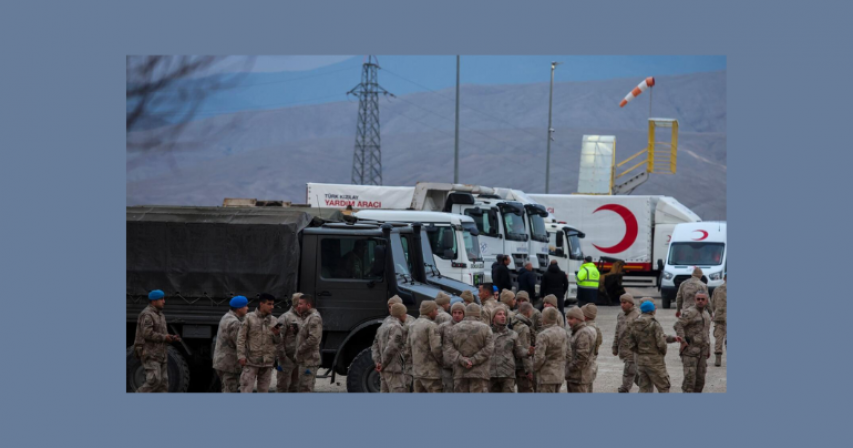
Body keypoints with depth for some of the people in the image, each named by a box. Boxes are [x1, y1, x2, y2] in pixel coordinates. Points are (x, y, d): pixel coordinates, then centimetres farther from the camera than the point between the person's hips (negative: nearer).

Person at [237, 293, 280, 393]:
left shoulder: (273, 320, 9)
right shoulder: (249, 318, -3)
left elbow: (277, 342, 12)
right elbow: (241, 337, -4)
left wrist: (277, 334, -10)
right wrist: (241, 355, -11)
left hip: (267, 361, 4)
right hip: (251, 360, -4)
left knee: (264, 390, 10)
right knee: (246, 389, -8)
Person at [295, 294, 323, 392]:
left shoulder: (314, 318, -15)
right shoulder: (307, 317, 18)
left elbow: (313, 339, -25)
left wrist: (300, 349, -17)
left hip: (309, 362, -11)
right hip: (304, 361, 11)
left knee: (306, 389, -10)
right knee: (301, 389, 16)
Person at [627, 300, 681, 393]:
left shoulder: (634, 325, 3)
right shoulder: (654, 324, -16)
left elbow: (631, 345, 8)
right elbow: (661, 343, -19)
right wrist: (663, 353, 3)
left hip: (640, 360, 6)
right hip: (655, 361, -6)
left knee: (645, 388, 11)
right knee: (663, 388, 6)